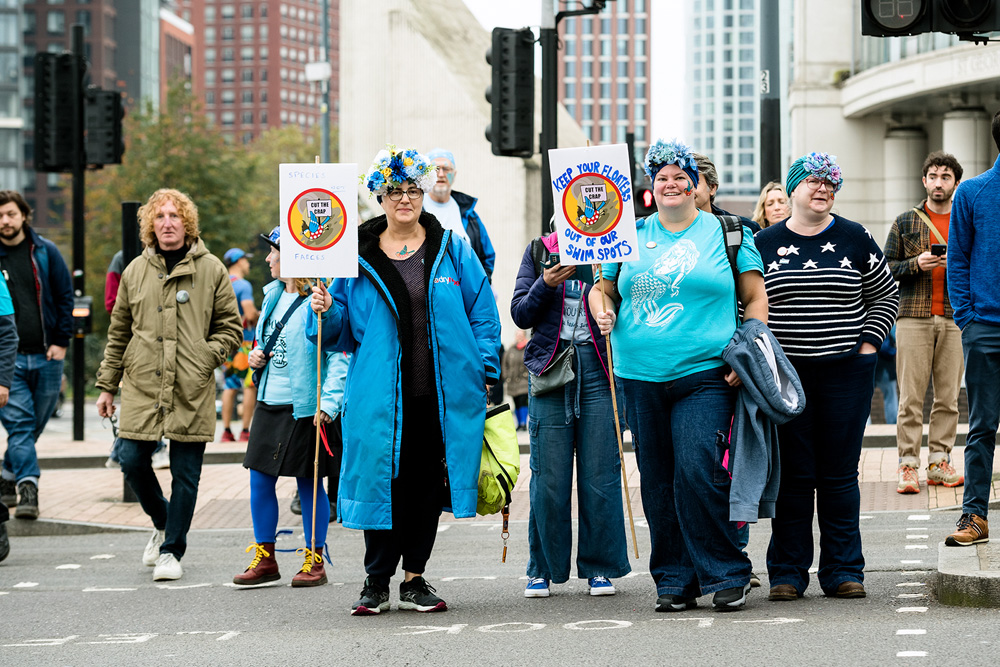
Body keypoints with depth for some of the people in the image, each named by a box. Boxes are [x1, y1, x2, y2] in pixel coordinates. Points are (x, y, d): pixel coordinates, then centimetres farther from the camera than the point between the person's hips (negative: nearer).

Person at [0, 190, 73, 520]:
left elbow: (65, 297, 9)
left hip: (46, 357, 2)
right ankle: (27, 489, -16)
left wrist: (61, 342, 0)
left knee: (33, 426, 8)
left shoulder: (46, 252, 6)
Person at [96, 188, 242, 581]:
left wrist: (206, 357, -9)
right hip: (142, 385, 2)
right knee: (132, 460, -3)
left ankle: (171, 549, 13)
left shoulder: (211, 270, 3)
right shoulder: (135, 271, 10)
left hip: (192, 390, -2)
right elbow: (119, 334, 15)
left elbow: (231, 328, 7)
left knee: (185, 472, 0)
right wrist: (107, 386, 13)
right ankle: (163, 523, 25)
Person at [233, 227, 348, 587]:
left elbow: (339, 357, -18)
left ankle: (315, 561, 13)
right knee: (260, 479, 7)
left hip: (305, 407, -8)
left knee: (308, 482, 2)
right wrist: (257, 355, 6)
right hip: (270, 401, 8)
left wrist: (329, 403, -25)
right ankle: (265, 559, 16)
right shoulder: (274, 294, 11)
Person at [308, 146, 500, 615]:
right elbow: (342, 329, 9)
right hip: (381, 396, -1)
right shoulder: (358, 256, 5)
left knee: (427, 483, 6)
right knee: (382, 480, -2)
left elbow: (482, 312, 7)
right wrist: (325, 311, -12)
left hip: (442, 393, 1)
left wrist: (484, 371, 0)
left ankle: (414, 578, 17)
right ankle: (376, 581, 9)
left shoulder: (451, 249, 6)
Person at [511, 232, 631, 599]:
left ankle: (599, 568, 10)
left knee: (600, 474, 0)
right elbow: (520, 314, 7)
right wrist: (545, 285, -9)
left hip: (598, 366, -1)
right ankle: (543, 568, 10)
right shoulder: (539, 251, 10)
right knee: (548, 476, 0)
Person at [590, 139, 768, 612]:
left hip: (706, 375, -4)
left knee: (698, 474, -15)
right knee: (658, 483, 5)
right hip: (641, 377, 4)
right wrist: (604, 311, 0)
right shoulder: (632, 235, 14)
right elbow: (602, 289, 23)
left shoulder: (726, 233, 6)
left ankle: (726, 574, -4)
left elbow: (756, 298, 6)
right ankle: (674, 581, 14)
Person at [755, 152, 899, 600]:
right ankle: (787, 573, 6)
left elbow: (885, 296, 13)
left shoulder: (855, 240, 6)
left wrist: (868, 344, 2)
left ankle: (843, 571, 7)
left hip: (846, 373, 0)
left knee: (840, 475, 2)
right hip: (784, 374, 0)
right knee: (791, 475, -1)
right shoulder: (764, 244, 6)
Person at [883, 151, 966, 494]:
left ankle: (940, 462, 8)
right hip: (914, 317, -2)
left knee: (948, 396, 2)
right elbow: (886, 269, 7)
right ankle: (908, 466, -4)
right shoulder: (905, 222, 8)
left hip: (955, 318, 2)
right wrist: (916, 264, -11)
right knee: (911, 396, -6)